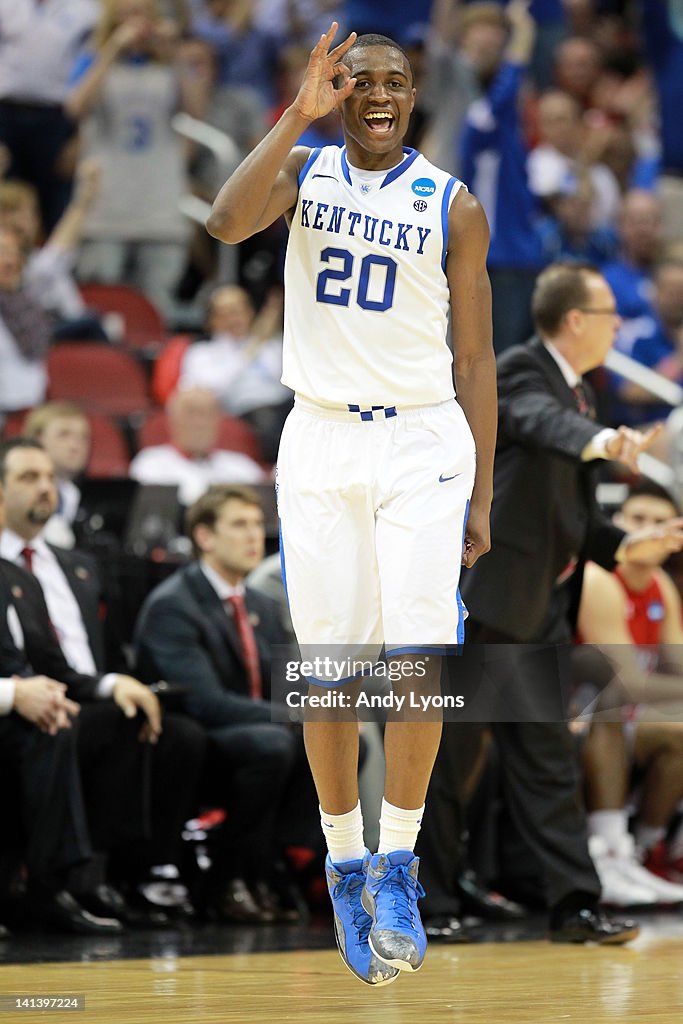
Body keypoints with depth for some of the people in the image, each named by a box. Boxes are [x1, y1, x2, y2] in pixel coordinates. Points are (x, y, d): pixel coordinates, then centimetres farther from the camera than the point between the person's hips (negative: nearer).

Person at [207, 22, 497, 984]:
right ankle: (345, 861, 14)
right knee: (328, 667, 1)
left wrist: (482, 498, 1)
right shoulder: (304, 169, 4)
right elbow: (228, 221, -18)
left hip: (423, 444, -1)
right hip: (320, 443, 1)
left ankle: (397, 865, -2)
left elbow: (474, 357, 4)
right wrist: (300, 113, -22)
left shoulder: (453, 206, 2)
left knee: (417, 660, -12)